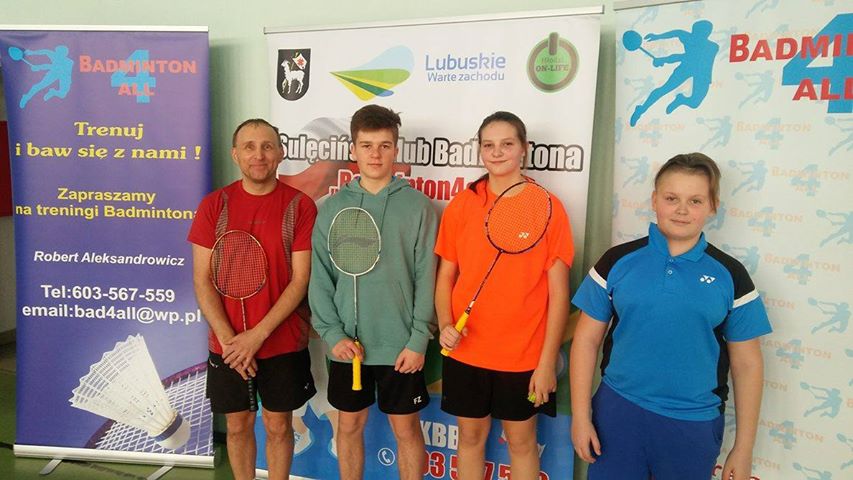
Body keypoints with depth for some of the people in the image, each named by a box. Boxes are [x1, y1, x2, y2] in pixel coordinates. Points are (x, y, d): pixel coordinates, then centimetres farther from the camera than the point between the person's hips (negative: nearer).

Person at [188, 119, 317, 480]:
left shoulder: (300, 205, -7)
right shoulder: (214, 205, -2)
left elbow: (300, 280, -10)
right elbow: (202, 280, -3)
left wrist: (257, 335, -15)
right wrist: (228, 339, -12)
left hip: (284, 344, -1)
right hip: (227, 344, 2)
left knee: (278, 426, 13)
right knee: (237, 425, 16)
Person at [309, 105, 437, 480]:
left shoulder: (417, 206, -4)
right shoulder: (332, 208, 1)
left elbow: (426, 278, -5)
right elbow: (320, 278, 0)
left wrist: (419, 339, -9)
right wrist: (332, 334, -9)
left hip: (401, 344, -2)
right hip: (347, 344, 2)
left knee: (406, 428, 12)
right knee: (350, 425, 17)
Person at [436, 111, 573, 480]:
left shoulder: (548, 207, -7)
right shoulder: (461, 205, 0)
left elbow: (558, 292, -6)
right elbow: (445, 276, 6)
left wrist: (547, 361, -8)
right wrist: (445, 324, -11)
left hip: (524, 356, -2)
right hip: (465, 351, 2)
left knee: (521, 441, 14)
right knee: (471, 436, 17)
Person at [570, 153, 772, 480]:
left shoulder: (730, 275, -2)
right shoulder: (618, 260, -4)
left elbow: (747, 364, 2)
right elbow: (587, 339, -1)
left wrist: (743, 448, 3)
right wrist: (580, 416, -3)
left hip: (694, 423, 1)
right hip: (618, 410, 0)